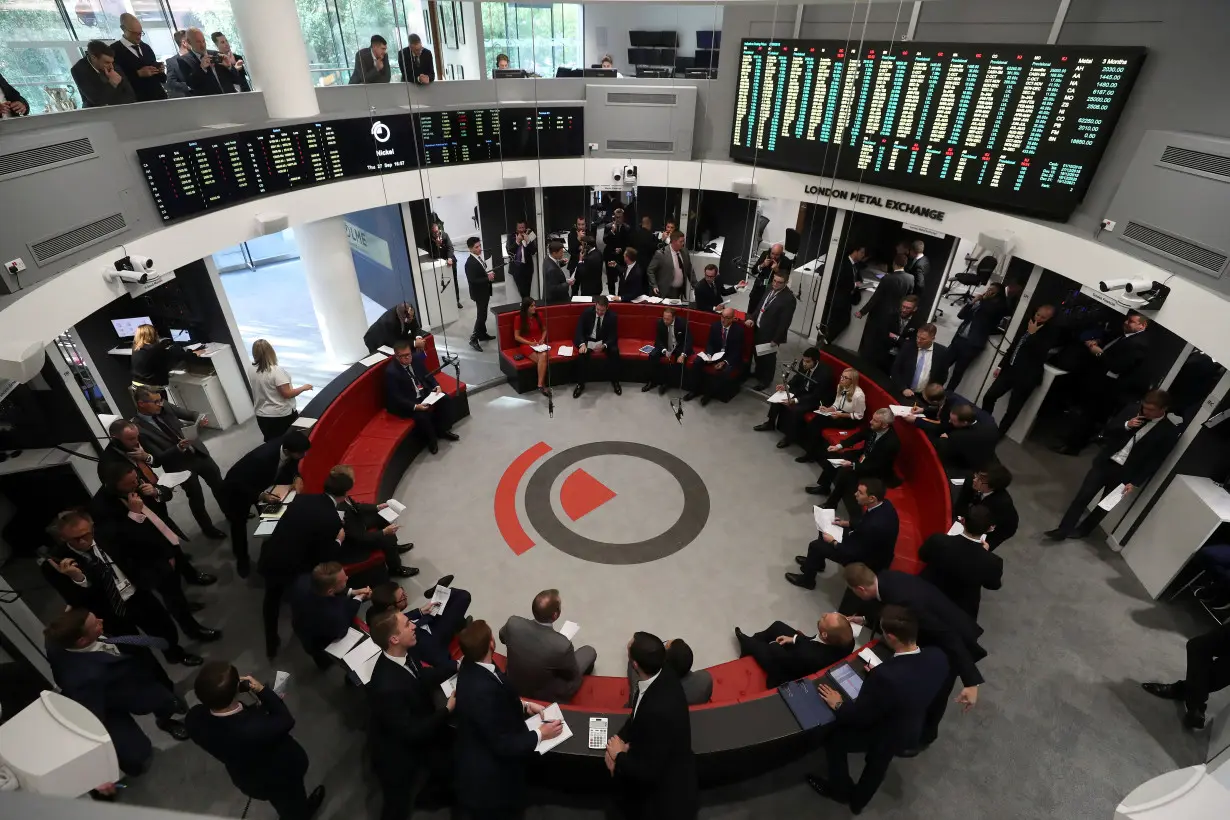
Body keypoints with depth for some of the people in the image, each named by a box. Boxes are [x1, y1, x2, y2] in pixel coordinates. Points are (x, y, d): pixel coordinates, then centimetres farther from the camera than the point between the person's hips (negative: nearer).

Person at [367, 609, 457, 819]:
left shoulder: (403, 653, -18)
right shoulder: (387, 686, -41)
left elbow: (422, 677, 3)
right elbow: (410, 732, -29)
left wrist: (456, 666, -4)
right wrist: (447, 710, -23)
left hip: (413, 732, 7)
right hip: (397, 754, -7)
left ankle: (430, 795, 52)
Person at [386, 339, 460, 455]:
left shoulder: (416, 358, -6)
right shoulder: (391, 372, -24)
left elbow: (427, 375, 10)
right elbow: (395, 398, -22)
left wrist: (437, 386, -8)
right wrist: (415, 406, -31)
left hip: (424, 393, 7)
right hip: (408, 402, -7)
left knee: (446, 399, -8)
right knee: (422, 416, -30)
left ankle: (442, 430, 9)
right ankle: (432, 439, 0)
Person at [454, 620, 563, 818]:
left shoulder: (471, 665, -13)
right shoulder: (482, 690, -40)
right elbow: (503, 745, -29)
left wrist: (524, 705, -4)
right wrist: (539, 734, -18)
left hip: (482, 757, 8)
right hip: (488, 775, -8)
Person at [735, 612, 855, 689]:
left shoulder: (809, 657, -46)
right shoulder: (846, 641, -29)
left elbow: (782, 659, -25)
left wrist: (773, 644, -6)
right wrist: (794, 639, -6)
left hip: (789, 674, -6)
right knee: (777, 626, 12)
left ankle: (748, 644, 43)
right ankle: (749, 643, 38)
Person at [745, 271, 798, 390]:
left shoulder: (789, 299, -24)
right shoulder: (770, 288, -1)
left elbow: (784, 322, -20)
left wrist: (776, 339, -17)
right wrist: (752, 318, -1)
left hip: (770, 333, -7)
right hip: (758, 328, 7)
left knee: (768, 358, 13)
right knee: (758, 353, 25)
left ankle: (765, 380, 34)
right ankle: (758, 373, 49)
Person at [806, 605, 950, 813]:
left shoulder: (884, 676, -44)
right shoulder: (938, 657, -25)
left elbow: (860, 716, -26)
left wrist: (838, 705, -8)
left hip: (884, 737, -6)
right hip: (914, 732, 6)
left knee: (833, 735, 21)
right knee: (877, 764, 32)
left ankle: (840, 790, 44)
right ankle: (857, 801, 59)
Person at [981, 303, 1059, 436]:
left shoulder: (1051, 333, -7)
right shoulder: (1027, 324, 10)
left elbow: (1039, 354, -20)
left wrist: (1032, 334, -16)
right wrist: (1001, 365, 16)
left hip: (1026, 377, -6)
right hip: (1010, 370, 6)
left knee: (1012, 410, 1)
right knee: (988, 397, 5)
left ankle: (998, 434, 15)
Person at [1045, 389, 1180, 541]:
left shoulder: (1170, 432, -8)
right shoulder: (1132, 410, 0)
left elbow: (1155, 462, -6)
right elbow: (1106, 431, 4)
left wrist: (1135, 483, -10)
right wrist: (1126, 425, -15)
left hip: (1124, 473, -2)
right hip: (1105, 462, 2)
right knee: (1083, 496, -1)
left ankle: (1082, 530, 30)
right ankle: (1063, 529, 5)